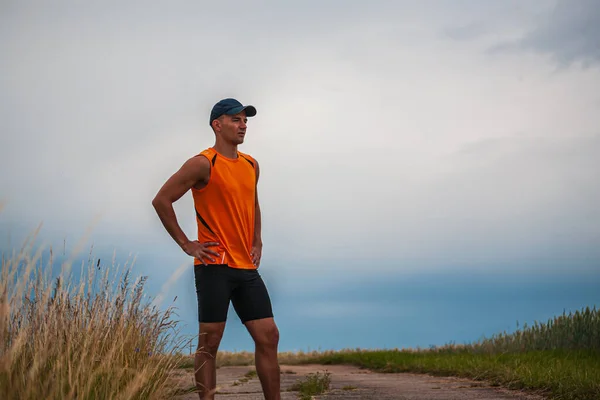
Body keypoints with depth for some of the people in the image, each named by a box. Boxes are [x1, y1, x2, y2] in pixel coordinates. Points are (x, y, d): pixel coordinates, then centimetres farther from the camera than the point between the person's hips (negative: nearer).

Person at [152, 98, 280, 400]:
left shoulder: (251, 165, 13)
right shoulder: (203, 164, -8)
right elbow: (161, 200, -9)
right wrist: (186, 244, -9)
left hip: (247, 268, 7)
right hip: (214, 266, -6)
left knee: (268, 337, 3)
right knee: (209, 342, -1)